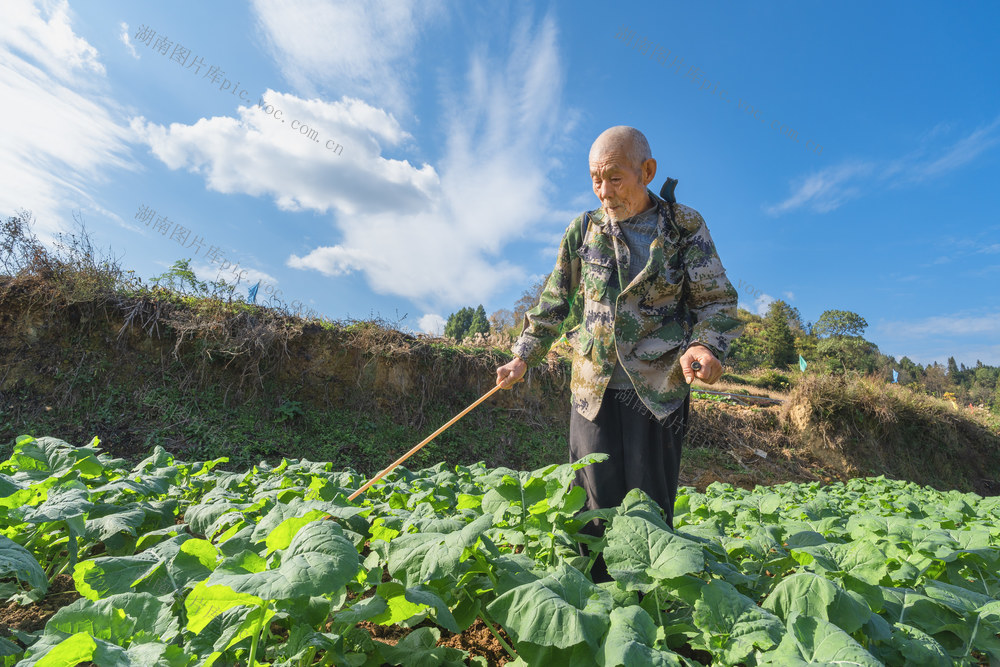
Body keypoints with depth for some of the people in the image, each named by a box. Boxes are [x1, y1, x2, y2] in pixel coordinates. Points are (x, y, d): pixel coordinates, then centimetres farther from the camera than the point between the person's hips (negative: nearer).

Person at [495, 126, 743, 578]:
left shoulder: (685, 227, 2)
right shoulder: (583, 229, 7)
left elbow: (716, 301, 3)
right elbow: (554, 302, 14)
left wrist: (703, 345, -18)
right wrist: (523, 356, 10)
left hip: (659, 388, -1)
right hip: (592, 387, 2)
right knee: (596, 505, 7)